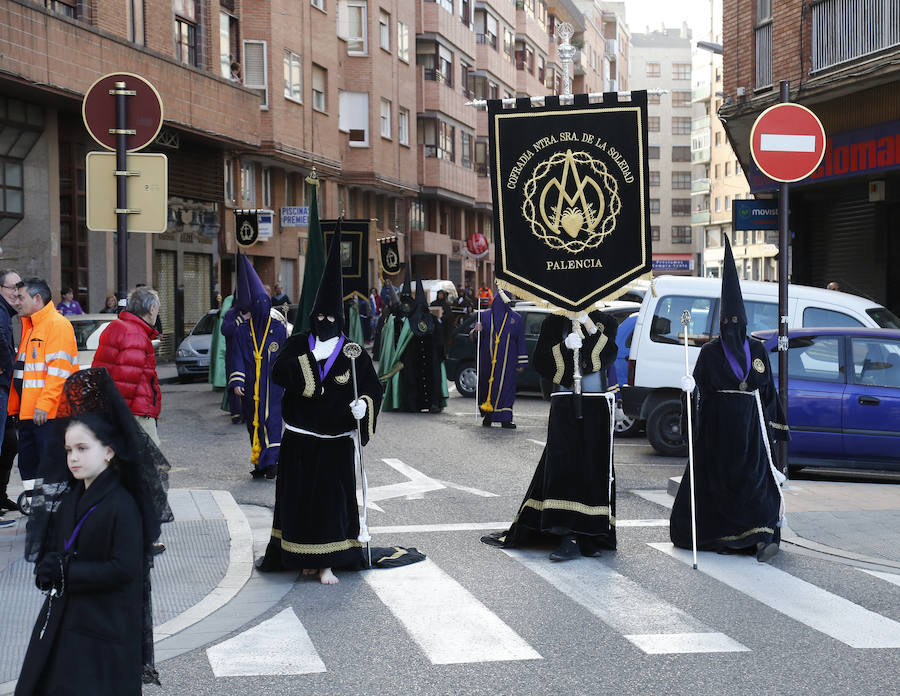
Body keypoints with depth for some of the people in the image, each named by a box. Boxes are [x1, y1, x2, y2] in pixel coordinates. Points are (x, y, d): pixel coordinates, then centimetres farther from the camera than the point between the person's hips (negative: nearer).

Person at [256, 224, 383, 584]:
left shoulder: (353, 352, 1)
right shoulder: (298, 344, 4)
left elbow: (373, 388, 4)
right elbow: (278, 373, -11)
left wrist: (363, 405, -16)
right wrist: (310, 359, -23)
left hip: (336, 441, -1)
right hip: (299, 438, 1)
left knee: (332, 497, -3)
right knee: (298, 496, 4)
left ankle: (326, 563, 3)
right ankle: (304, 556, 18)